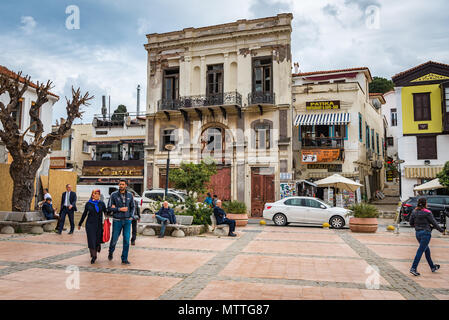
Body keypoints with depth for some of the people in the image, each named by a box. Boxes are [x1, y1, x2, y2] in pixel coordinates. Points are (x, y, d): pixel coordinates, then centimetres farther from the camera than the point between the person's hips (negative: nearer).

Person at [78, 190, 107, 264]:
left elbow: (106, 213, 6)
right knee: (91, 240, -5)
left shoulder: (102, 204, 5)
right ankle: (93, 257, 5)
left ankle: (94, 255, 30)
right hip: (90, 224, -1)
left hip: (99, 225, 1)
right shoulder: (88, 204, 3)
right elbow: (84, 214, 13)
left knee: (97, 240, 4)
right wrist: (80, 224, 19)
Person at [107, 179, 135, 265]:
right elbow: (109, 208, -3)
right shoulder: (114, 195, -4)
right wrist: (119, 209, -14)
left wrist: (131, 216, 0)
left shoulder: (130, 195, 5)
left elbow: (132, 207, 14)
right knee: (114, 239, 7)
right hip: (117, 220, -2)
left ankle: (124, 259, 8)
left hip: (127, 220, 2)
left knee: (126, 240, -2)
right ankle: (111, 252, 38)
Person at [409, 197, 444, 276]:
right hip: (426, 233, -6)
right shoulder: (427, 212, -13)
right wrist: (441, 230, 10)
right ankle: (413, 268, -8)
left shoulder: (414, 212, 4)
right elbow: (434, 223, -5)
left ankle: (432, 267, 35)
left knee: (427, 250, 21)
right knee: (420, 251, -5)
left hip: (418, 233, 6)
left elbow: (411, 223, 8)